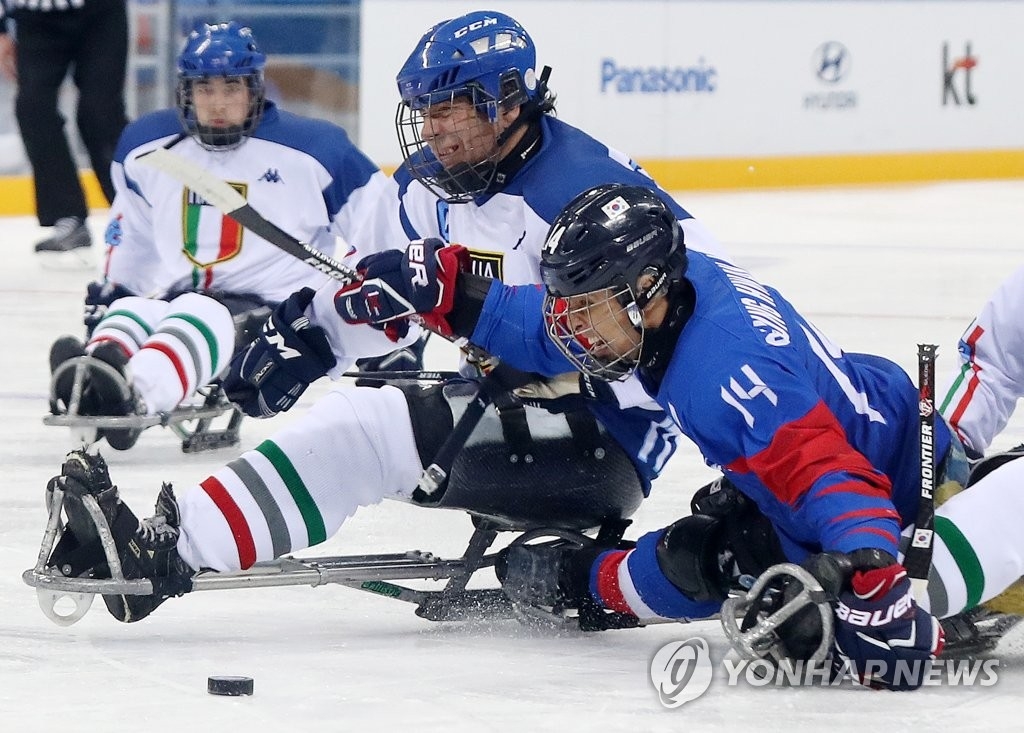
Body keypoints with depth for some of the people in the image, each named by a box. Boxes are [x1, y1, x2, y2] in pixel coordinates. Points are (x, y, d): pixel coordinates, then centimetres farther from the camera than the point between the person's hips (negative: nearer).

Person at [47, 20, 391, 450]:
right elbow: (130, 233, 29)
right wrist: (110, 291, 26)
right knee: (129, 314, -29)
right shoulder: (147, 148, 11)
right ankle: (86, 387, -65)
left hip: (277, 312, -5)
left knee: (200, 317, -38)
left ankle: (135, 394, -71)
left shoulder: (312, 150, -4)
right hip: (175, 300, 5)